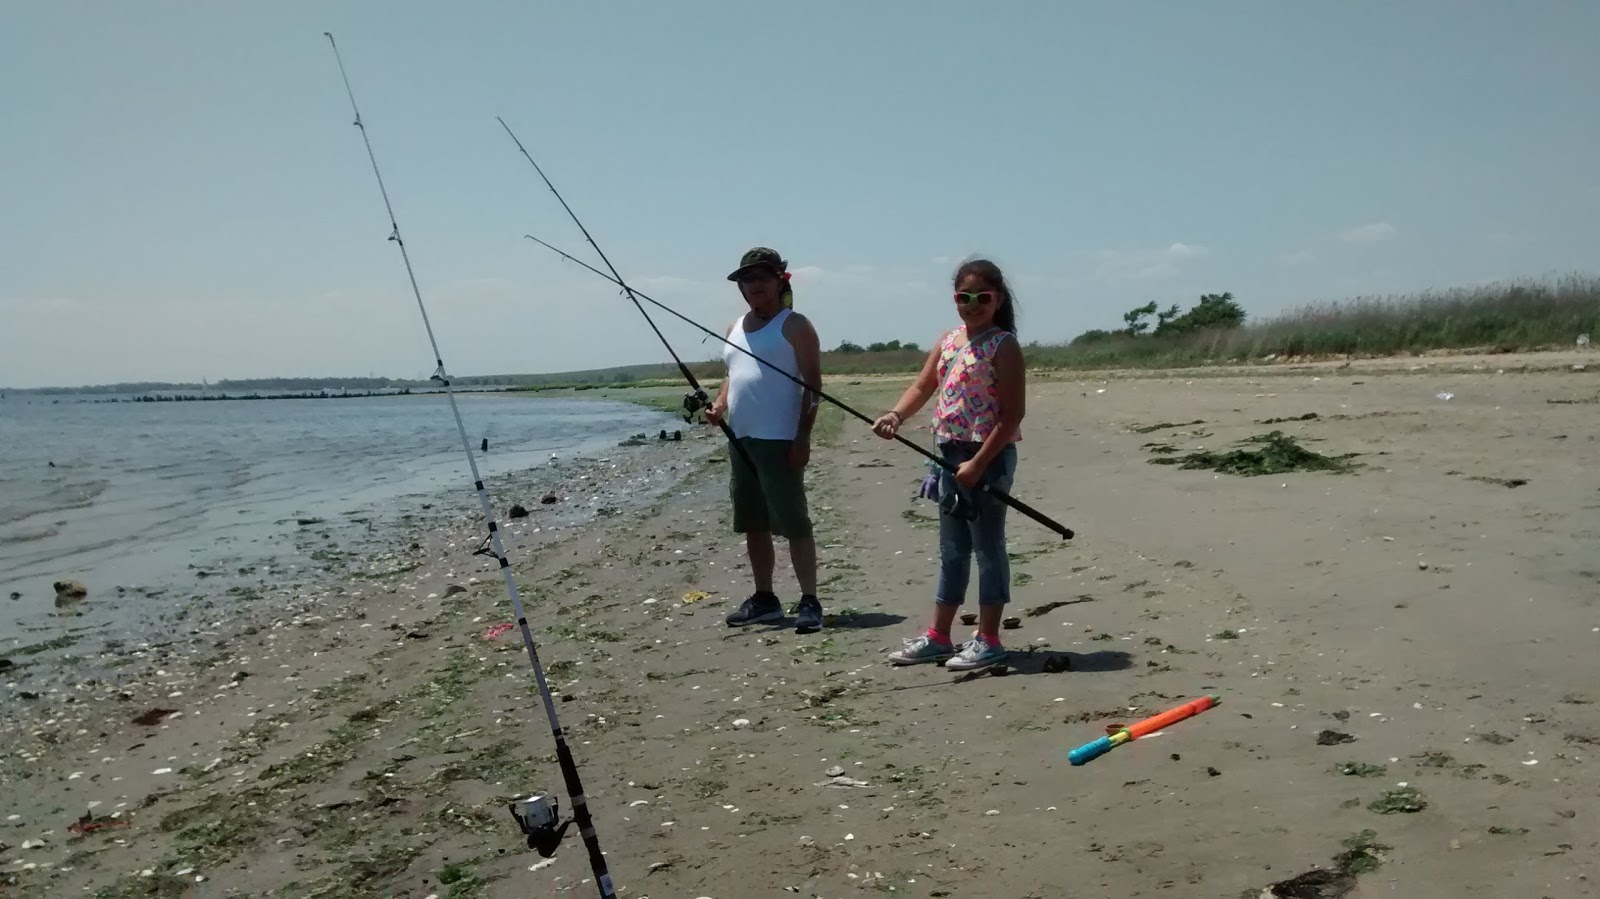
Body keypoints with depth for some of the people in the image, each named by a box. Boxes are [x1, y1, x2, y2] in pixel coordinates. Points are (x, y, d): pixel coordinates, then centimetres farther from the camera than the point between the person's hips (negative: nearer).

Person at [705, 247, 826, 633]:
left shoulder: (794, 326, -4)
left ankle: (810, 601, -3)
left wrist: (803, 436, -16)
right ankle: (764, 598, 22)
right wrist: (718, 406, 5)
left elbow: (813, 383, -9)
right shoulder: (735, 329, 18)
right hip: (740, 439, 8)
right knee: (752, 524, 12)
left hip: (779, 440, -8)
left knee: (793, 522, -7)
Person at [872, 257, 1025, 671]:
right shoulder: (948, 341, 11)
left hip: (990, 455, -7)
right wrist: (895, 415, -13)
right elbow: (922, 386, 7)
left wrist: (978, 463, -21)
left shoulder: (1003, 346, -11)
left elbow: (1013, 413, -16)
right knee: (952, 549, 14)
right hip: (951, 453, 8)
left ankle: (988, 640, 10)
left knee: (987, 545, 0)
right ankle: (938, 637, 23)